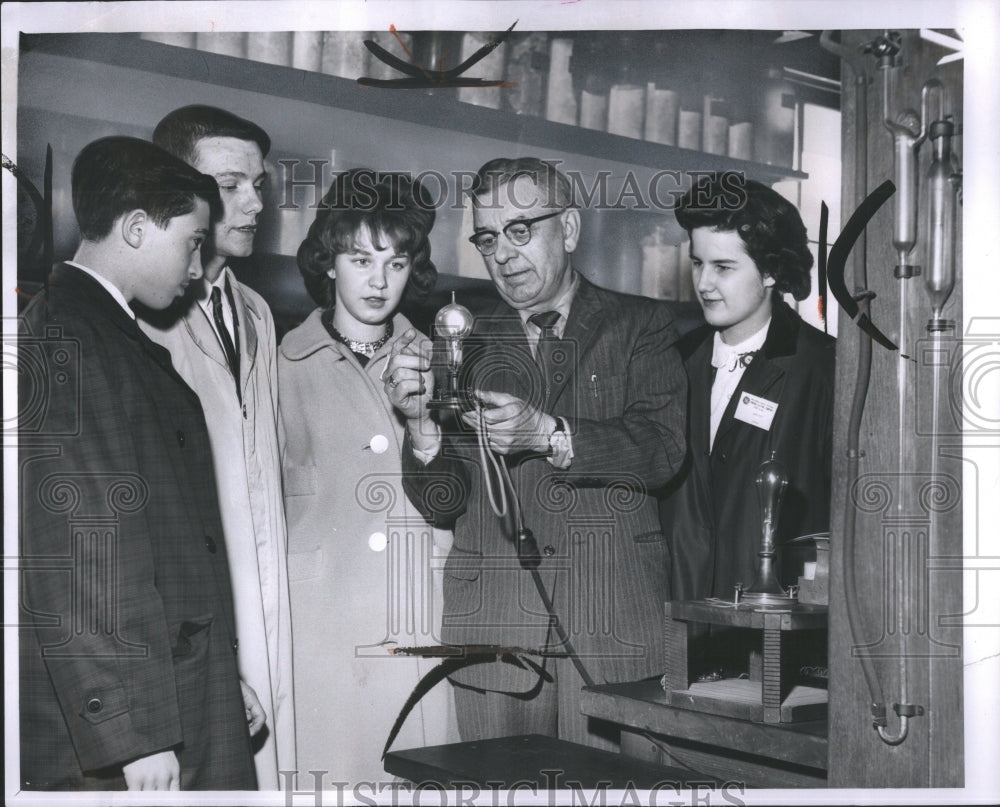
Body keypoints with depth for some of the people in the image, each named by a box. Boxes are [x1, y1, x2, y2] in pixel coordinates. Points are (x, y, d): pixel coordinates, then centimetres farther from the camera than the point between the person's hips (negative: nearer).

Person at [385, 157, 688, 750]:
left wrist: (547, 434, -20)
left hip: (615, 630, -1)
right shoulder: (464, 345, 12)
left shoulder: (640, 327, 8)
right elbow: (444, 504, 7)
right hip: (493, 631, 2)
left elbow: (662, 450, -7)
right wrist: (421, 420, -12)